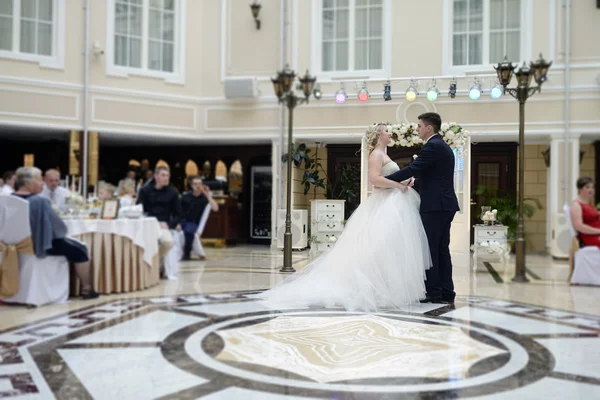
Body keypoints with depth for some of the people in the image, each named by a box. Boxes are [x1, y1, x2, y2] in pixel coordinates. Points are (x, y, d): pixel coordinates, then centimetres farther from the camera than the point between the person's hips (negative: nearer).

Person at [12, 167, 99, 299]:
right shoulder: (39, 201, -25)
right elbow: (58, 227, -19)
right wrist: (62, 232, 4)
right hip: (40, 244, -9)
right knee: (79, 250, 11)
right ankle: (86, 289, 17)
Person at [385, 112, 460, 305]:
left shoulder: (432, 146, -12)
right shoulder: (443, 146, 19)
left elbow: (412, 169, -17)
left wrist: (384, 180, -10)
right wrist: (414, 183, 17)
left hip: (434, 206, -10)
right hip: (445, 205, 10)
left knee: (430, 250, -4)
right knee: (442, 250, 11)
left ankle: (434, 293, 0)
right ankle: (446, 293, 13)